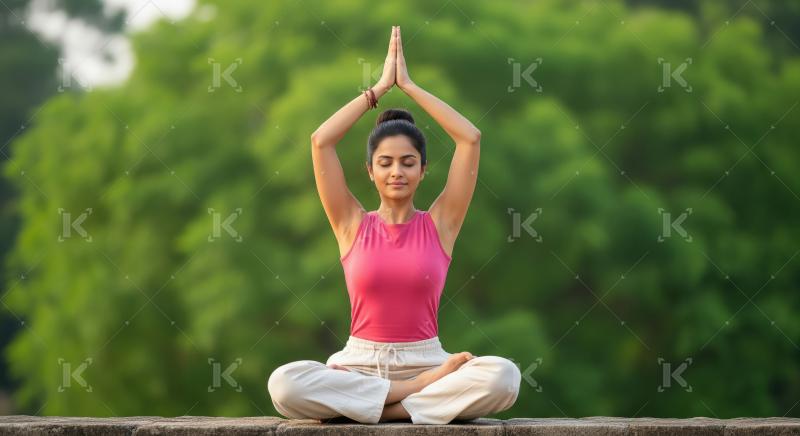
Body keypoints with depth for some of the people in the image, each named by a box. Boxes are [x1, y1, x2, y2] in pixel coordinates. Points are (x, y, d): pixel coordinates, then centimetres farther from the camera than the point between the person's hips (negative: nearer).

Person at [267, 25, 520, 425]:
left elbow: (470, 138, -1)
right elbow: (320, 141, -1)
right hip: (360, 363, 0)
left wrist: (409, 86, 4)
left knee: (503, 376, -32)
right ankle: (423, 392, -23)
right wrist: (380, 87, 4)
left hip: (425, 360, 0)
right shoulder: (353, 225, 8)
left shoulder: (439, 224, 7)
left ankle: (372, 405, -23)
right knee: (284, 384, -32)